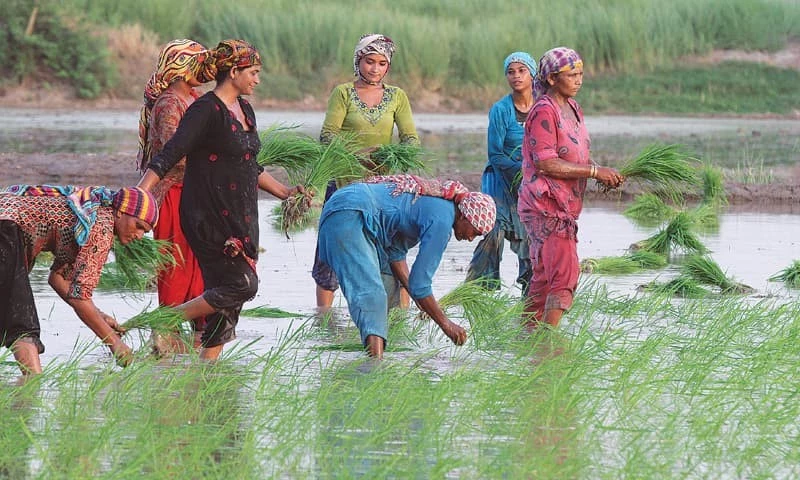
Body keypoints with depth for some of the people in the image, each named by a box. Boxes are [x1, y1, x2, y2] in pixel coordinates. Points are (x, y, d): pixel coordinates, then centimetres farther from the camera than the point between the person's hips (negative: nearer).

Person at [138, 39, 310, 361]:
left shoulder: (244, 109, 15)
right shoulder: (206, 110, -12)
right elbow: (169, 156, -18)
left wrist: (284, 192, 28)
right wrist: (138, 195, -27)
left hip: (241, 219, 9)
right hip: (211, 217, -9)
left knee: (229, 291, 4)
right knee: (242, 284, -14)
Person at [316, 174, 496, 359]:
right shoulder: (442, 220, -11)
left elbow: (396, 252, 23)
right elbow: (419, 284, -12)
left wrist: (420, 299, 17)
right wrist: (446, 325, -2)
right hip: (349, 217, -11)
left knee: (389, 284, 22)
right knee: (371, 293, -24)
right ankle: (376, 359, -40)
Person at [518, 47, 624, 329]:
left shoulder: (572, 108, 15)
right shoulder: (544, 112, -15)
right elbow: (546, 164, -21)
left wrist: (604, 176, 4)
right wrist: (595, 171, -19)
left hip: (563, 207, 10)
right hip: (546, 204, -10)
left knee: (544, 276, 15)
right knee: (565, 275, -14)